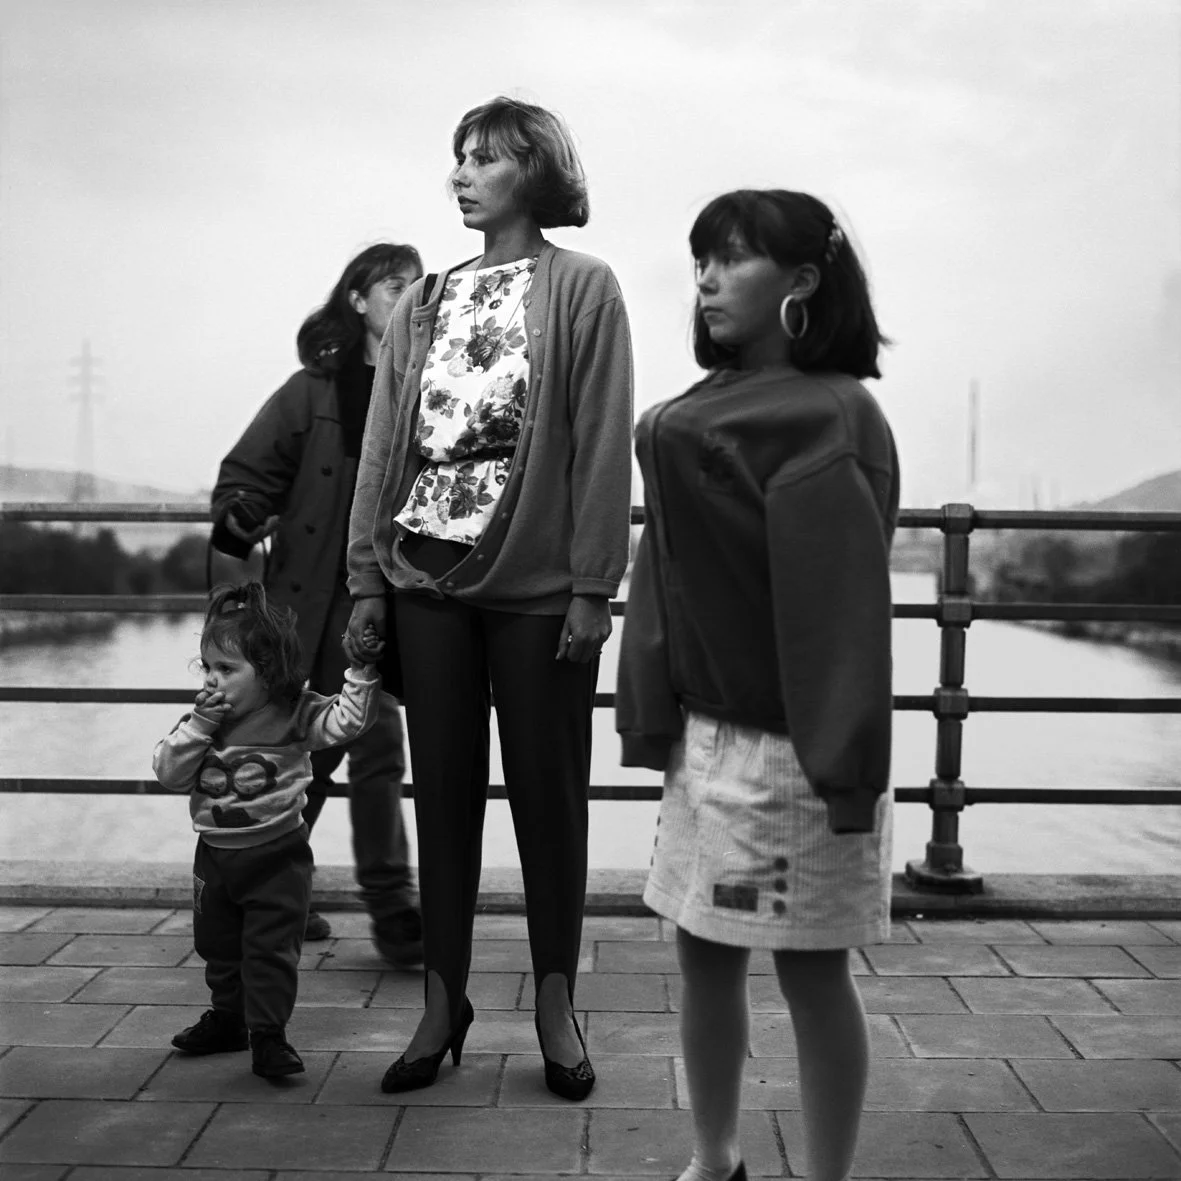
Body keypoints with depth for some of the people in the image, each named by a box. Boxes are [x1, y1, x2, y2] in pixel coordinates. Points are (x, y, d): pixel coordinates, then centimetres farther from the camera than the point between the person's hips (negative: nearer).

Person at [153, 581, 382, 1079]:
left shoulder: (294, 715, -12)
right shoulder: (202, 718, 0)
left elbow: (345, 721, -21)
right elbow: (168, 771, -5)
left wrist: (361, 672, -31)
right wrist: (198, 725, -17)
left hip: (277, 855, -5)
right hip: (215, 854, 5)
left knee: (271, 948, -2)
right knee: (217, 944, 19)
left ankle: (268, 1034, 9)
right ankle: (227, 1019, 38)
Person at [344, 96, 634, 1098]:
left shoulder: (582, 288, 1)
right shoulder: (424, 304, 14)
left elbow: (602, 444, -6)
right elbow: (385, 444, 11)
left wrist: (593, 585, -12)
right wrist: (368, 576, 4)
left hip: (538, 589, -4)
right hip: (429, 582, 4)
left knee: (548, 794, 5)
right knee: (443, 792, 8)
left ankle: (556, 1004, 19)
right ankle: (443, 1001, 20)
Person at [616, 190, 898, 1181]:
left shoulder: (831, 418, -12)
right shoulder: (709, 408, 10)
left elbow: (843, 601, -17)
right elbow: (674, 574, 11)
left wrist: (847, 767, -18)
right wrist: (657, 717, 6)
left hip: (786, 748, -7)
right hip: (706, 731, 7)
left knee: (811, 972, 5)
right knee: (704, 955, 15)